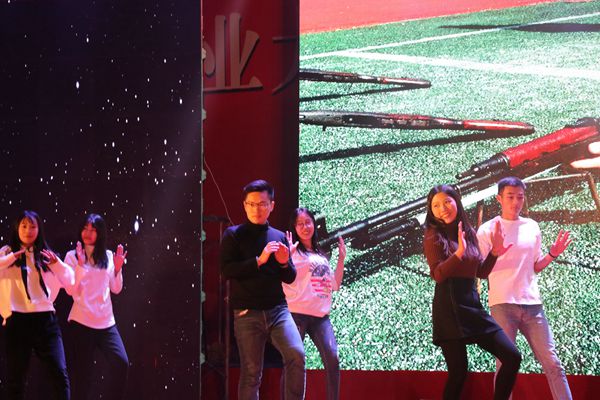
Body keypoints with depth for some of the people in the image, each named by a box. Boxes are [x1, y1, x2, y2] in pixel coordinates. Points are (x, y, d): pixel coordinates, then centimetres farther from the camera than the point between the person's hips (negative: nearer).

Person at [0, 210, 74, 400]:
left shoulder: (45, 255, 16)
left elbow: (70, 281, 13)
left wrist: (57, 263, -4)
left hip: (45, 319, 2)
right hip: (18, 320, -2)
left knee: (59, 374, -4)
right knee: (15, 377, 1)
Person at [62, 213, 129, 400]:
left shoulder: (109, 256, 9)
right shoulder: (72, 256, 0)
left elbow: (116, 289, 11)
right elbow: (71, 290, -9)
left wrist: (118, 267, -3)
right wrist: (80, 265, -17)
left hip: (106, 321, 3)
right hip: (81, 322, -3)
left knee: (120, 363, -12)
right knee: (81, 372, -2)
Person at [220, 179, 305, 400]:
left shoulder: (279, 237, 12)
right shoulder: (233, 235, 3)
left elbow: (290, 278, 15)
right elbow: (226, 270, -9)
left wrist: (285, 263, -7)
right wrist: (259, 261, -17)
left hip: (278, 309, 3)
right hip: (247, 314, -2)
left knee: (296, 354, -19)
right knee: (251, 373, -1)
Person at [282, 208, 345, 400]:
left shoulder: (321, 255, 21)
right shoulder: (292, 251, 3)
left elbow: (335, 285, 21)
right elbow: (285, 279, -12)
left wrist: (341, 259, 18)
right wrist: (287, 256, -24)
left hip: (321, 316, 5)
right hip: (297, 314, -5)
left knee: (332, 359, -13)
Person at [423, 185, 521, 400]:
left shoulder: (469, 233, 14)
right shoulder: (434, 236, -3)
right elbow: (438, 275, -14)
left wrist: (494, 253, 3)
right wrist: (459, 253, -27)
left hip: (473, 305, 6)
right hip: (449, 308, -6)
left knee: (512, 357, -1)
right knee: (458, 372, -8)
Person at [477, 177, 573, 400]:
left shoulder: (532, 227, 14)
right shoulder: (487, 230, 1)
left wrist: (552, 255, 3)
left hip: (532, 303, 4)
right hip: (502, 305, -4)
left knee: (552, 362, 1)